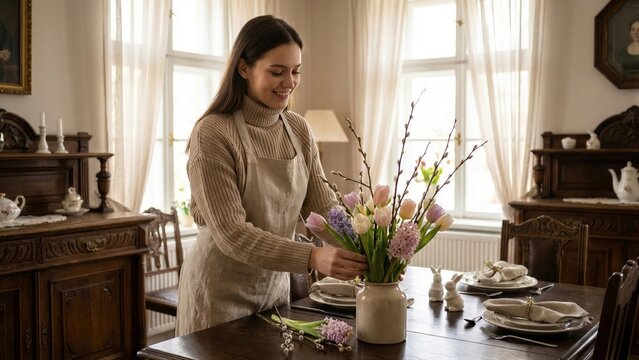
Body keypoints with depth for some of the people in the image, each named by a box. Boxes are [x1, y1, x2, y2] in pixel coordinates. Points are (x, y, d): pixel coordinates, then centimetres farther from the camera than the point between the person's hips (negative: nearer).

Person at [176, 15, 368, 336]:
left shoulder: (298, 130, -1)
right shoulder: (212, 134, -20)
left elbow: (323, 207, -3)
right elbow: (231, 234, -25)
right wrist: (312, 257, -36)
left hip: (275, 283, 6)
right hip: (221, 293, -6)